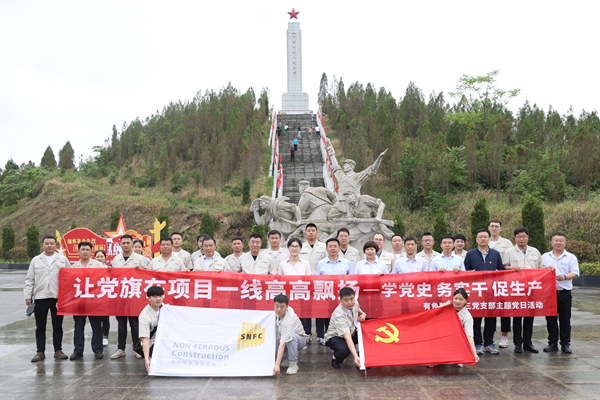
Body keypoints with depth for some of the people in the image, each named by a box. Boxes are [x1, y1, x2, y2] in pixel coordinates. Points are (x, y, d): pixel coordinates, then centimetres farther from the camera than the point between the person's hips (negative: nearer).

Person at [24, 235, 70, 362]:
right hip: (40, 297, 1)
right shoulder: (36, 260, 9)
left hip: (58, 298, 0)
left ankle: (58, 350, 13)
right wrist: (27, 296, 2)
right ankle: (40, 352, 11)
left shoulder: (63, 260, 8)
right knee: (40, 327, 4)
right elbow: (29, 280, 10)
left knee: (57, 326, 5)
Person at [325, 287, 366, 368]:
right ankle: (335, 358, -2)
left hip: (351, 333, 7)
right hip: (334, 337, -7)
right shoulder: (339, 315, -35)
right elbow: (347, 337, -45)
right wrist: (355, 357, -55)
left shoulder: (355, 303, -14)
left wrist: (363, 314, -9)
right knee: (344, 350, -39)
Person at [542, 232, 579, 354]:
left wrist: (565, 277, -23)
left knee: (565, 320, 3)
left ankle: (565, 344, 11)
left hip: (564, 293, -2)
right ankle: (552, 343, 14)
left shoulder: (571, 257, 5)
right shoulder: (545, 257, 12)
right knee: (551, 319, 5)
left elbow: (575, 273, -5)